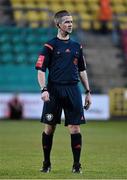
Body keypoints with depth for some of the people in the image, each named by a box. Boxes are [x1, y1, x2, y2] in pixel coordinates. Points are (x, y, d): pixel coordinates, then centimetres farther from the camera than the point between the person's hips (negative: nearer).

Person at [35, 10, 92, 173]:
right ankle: (46, 163, 16)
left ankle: (76, 164, 4)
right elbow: (41, 70, -4)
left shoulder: (76, 46, 14)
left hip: (73, 90, 3)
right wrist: (43, 89, -17)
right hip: (54, 90, -3)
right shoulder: (50, 46, 0)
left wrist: (88, 92, 16)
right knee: (49, 128, 3)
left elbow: (82, 70, 20)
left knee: (75, 128, -3)